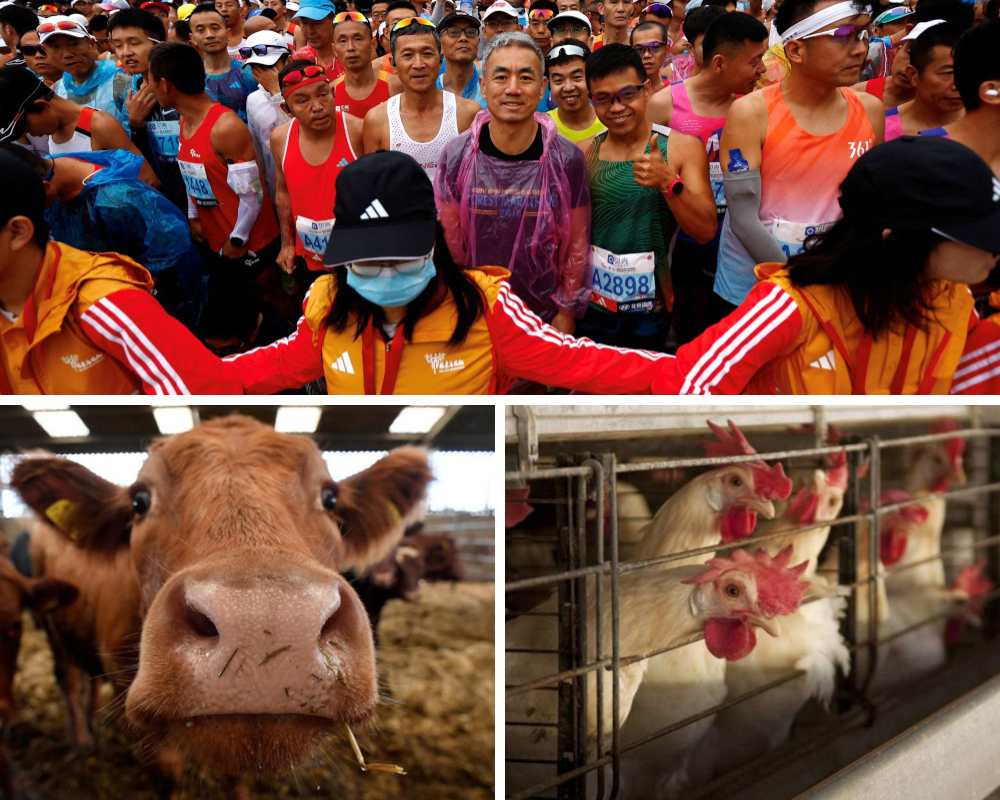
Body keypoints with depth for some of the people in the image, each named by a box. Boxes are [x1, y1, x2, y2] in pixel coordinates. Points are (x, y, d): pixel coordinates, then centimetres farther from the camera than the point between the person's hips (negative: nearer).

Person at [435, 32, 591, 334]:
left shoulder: (567, 159, -10)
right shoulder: (457, 156, -9)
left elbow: (577, 244, -2)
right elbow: (449, 241, -1)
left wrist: (566, 315, -2)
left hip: (546, 320, 0)